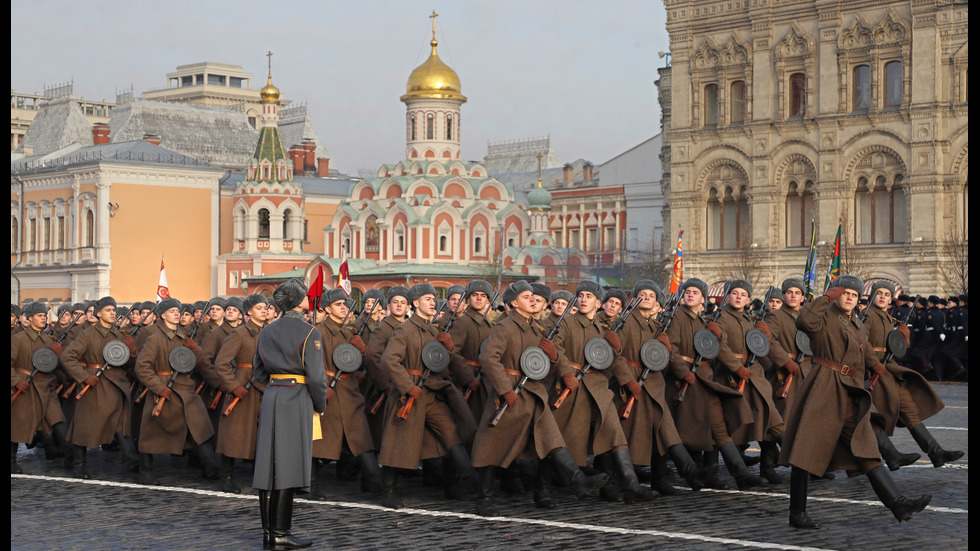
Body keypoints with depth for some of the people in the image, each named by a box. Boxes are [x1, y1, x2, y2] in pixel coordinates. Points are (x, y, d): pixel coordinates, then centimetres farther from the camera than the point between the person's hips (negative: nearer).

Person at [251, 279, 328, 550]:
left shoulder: (266, 332, 11)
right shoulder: (309, 333, -9)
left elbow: (258, 371, 16)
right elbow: (315, 375, -12)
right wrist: (321, 405, 1)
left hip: (271, 397, 6)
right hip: (297, 399, -6)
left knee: (269, 464, 7)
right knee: (289, 465, -4)